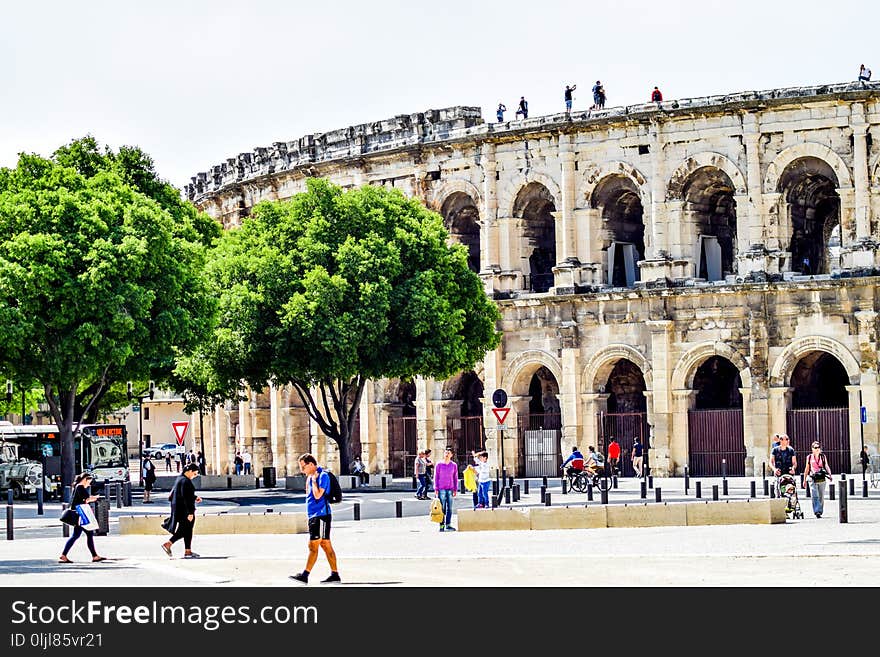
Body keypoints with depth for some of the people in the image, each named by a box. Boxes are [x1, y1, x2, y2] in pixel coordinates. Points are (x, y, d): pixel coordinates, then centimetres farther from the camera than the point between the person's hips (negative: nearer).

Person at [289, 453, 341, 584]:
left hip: (321, 515, -10)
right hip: (313, 516, 10)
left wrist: (313, 480, -13)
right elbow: (309, 493, 22)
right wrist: (308, 479, 12)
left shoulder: (323, 476, -13)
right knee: (326, 545, 9)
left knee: (313, 546, -10)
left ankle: (305, 575, -11)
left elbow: (317, 495, -21)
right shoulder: (310, 477, 14)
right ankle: (335, 574, 12)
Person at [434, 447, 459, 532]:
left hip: (450, 489, 2)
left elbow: (455, 478, 10)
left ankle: (448, 525, 7)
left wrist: (455, 490, 7)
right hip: (441, 489, -2)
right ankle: (442, 525, 0)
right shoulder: (439, 465, 1)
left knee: (449, 508, 2)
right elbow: (436, 477, 3)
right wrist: (436, 489, -2)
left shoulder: (454, 465, 6)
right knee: (442, 508, -2)